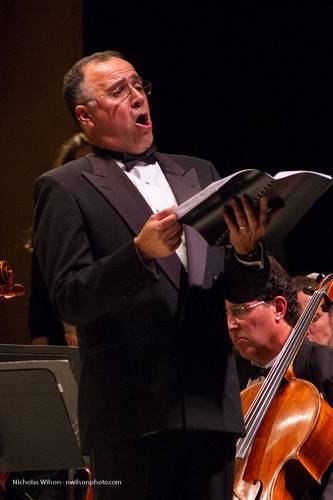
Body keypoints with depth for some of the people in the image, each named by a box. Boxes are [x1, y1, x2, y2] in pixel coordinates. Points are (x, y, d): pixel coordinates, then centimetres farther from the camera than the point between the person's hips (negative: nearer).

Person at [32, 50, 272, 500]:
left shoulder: (198, 174, 18)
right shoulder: (63, 189, 2)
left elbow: (238, 290, 15)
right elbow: (69, 300, -8)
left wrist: (246, 252, -7)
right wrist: (140, 254, -22)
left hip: (211, 407, 5)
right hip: (132, 412, -5)